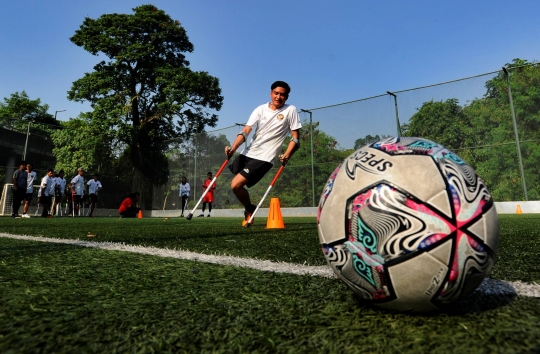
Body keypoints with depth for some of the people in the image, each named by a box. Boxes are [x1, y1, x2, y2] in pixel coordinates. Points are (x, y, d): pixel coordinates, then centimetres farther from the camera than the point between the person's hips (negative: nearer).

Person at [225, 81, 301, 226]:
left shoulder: (290, 110, -2)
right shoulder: (261, 109, 5)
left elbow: (295, 137, -2)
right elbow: (245, 131, -5)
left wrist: (286, 156, -18)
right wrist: (233, 148, -21)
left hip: (264, 158, -5)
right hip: (248, 153, 5)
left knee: (236, 185, -14)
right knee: (236, 185, 12)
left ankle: (249, 210, 12)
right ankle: (249, 210, 36)